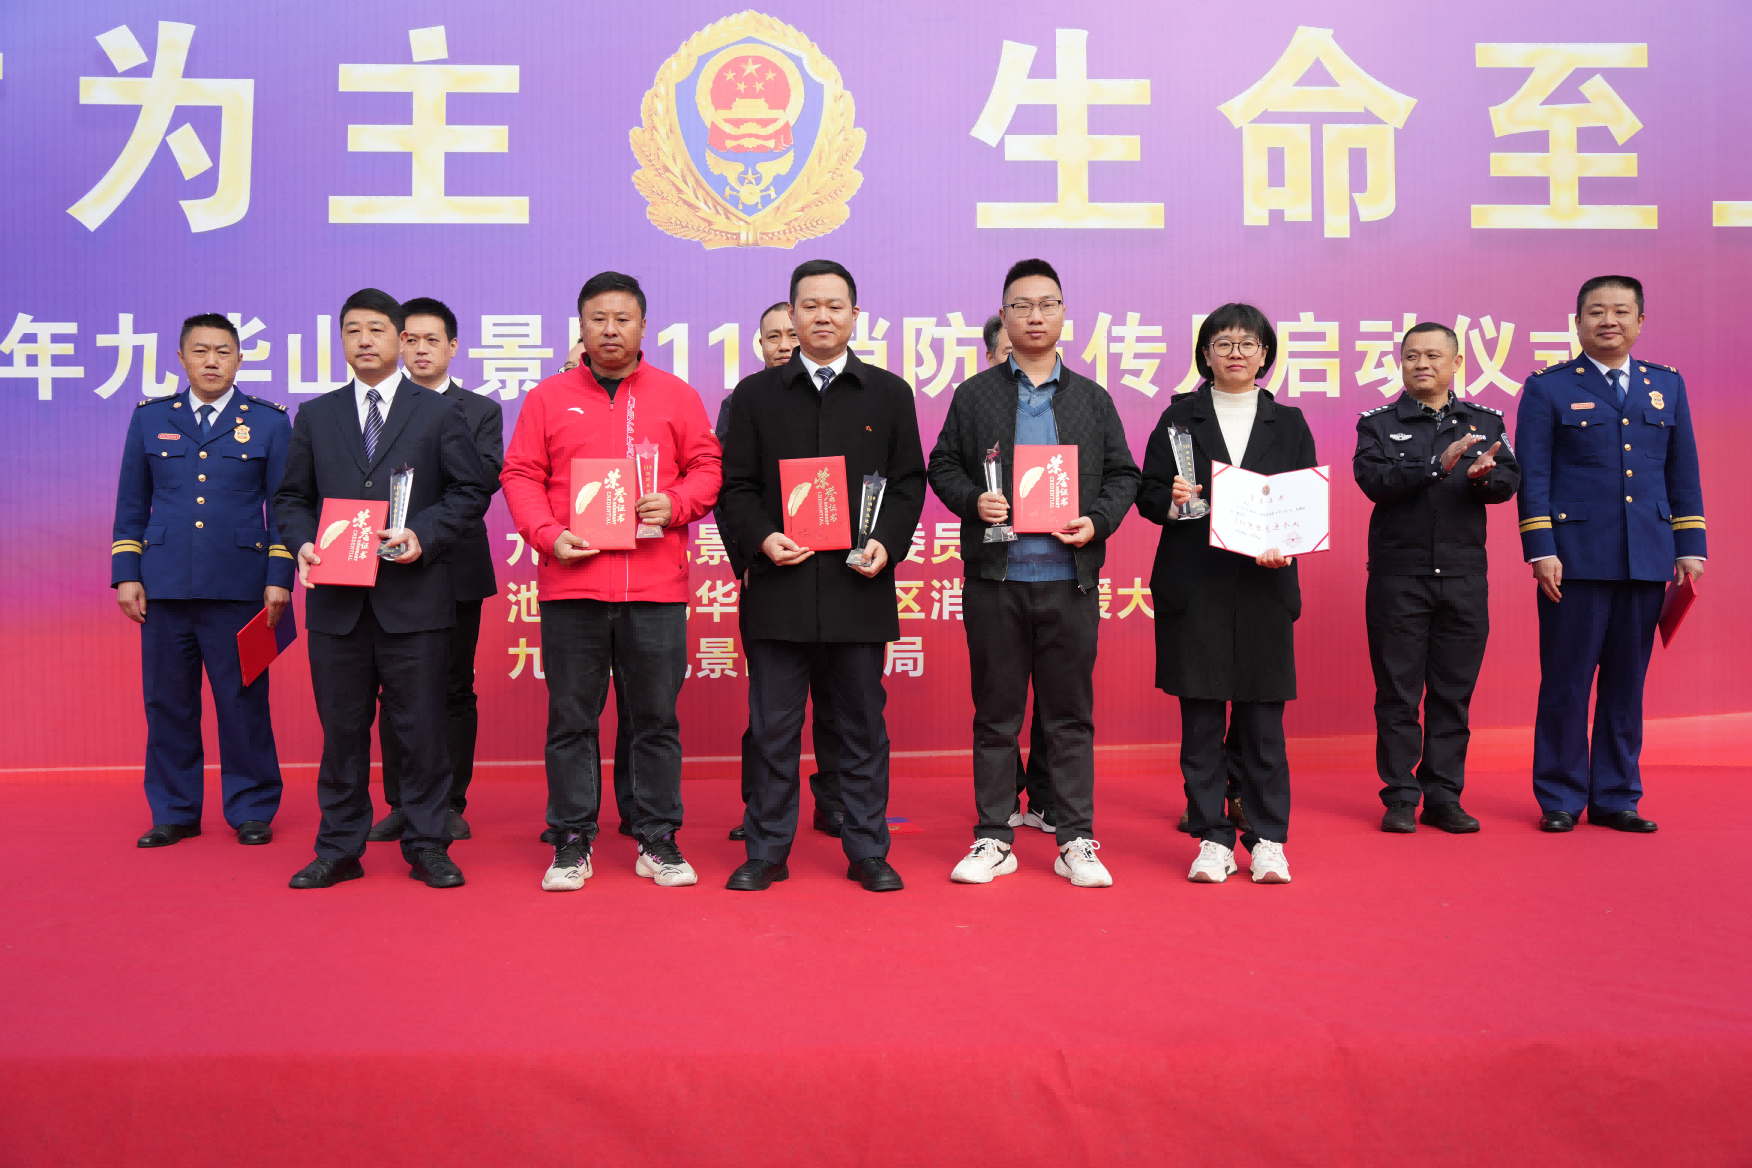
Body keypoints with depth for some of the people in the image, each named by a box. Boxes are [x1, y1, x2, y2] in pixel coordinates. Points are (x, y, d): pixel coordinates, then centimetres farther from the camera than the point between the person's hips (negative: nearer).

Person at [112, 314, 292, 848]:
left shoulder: (268, 421, 6)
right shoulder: (150, 418, 12)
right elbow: (131, 505, 14)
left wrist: (279, 578, -3)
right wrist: (126, 574, 6)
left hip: (239, 586, -2)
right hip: (164, 584, 2)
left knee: (244, 702, 1)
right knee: (167, 702, 6)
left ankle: (251, 810, 13)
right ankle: (174, 812, 19)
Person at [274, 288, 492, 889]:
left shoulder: (439, 412, 6)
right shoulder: (315, 416, 14)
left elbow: (471, 491, 2)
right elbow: (291, 496, 15)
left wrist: (424, 535, -12)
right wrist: (302, 542, -5)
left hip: (415, 596, -2)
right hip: (336, 598, 3)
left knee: (421, 727, 2)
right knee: (341, 728, 8)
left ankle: (427, 846, 14)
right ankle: (339, 850, 20)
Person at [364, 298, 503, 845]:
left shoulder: (481, 410, 7)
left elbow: (488, 475, -10)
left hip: (456, 568, -1)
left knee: (454, 691, 3)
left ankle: (450, 805, 12)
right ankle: (402, 805, 16)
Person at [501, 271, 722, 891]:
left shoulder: (677, 396, 10)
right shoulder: (547, 397, 9)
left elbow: (706, 467, 8)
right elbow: (520, 475, 6)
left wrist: (675, 504, -11)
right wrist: (549, 535, -9)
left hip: (656, 585, 0)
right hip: (571, 583, 0)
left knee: (656, 717, 5)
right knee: (572, 718, 5)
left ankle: (658, 841, 16)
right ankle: (572, 843, 16)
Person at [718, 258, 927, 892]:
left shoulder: (889, 394, 10)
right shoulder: (755, 394, 9)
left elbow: (909, 482, 8)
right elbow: (736, 486, 7)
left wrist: (888, 542, -9)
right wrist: (762, 536, -11)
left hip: (859, 585, 0)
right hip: (779, 585, 0)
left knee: (863, 725, 7)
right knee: (773, 727, 5)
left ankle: (868, 851, 19)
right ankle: (766, 851, 17)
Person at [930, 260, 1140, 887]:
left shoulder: (1092, 399, 12)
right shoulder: (974, 394, 9)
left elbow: (1123, 474, 11)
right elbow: (943, 465, 8)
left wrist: (1098, 521, -7)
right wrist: (972, 501, -11)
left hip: (1070, 577, 1)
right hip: (995, 577, -1)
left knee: (1070, 713, 5)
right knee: (996, 713, 6)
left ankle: (1076, 840, 15)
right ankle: (994, 838, 16)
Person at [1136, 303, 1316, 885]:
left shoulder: (1288, 423, 12)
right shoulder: (1179, 417, 9)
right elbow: (1147, 492, 6)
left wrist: (1287, 546, -10)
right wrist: (1171, 501, -16)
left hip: (1265, 586, 1)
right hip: (1194, 588, -1)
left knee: (1263, 721, 2)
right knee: (1200, 720, 2)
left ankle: (1268, 839, 14)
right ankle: (1212, 840, 12)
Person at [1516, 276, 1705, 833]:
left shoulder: (1667, 384, 14)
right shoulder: (1547, 388, 3)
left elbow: (1684, 472, 14)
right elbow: (1533, 476, -2)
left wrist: (1691, 547, 7)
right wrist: (1540, 551, -10)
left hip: (1647, 558, 4)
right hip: (1576, 557, -3)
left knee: (1627, 681, 8)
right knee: (1566, 681, 0)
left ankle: (1615, 798, 18)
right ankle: (1560, 799, 11)